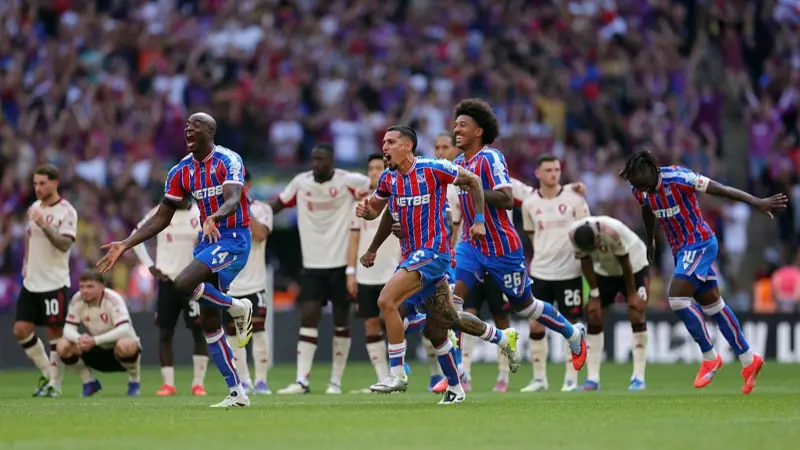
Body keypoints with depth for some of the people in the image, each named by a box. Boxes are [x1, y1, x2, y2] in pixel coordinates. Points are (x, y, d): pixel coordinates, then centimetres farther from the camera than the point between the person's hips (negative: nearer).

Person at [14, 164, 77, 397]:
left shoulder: (66, 211, -10)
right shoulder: (34, 208, 11)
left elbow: (64, 244, -20)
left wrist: (44, 225, -30)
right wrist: (26, 262, 16)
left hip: (54, 282, -7)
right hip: (31, 282, 7)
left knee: (55, 333, -3)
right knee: (21, 330, 2)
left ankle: (54, 384, 5)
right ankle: (46, 373, 19)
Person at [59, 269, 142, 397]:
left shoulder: (113, 299, -25)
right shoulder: (77, 300, -11)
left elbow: (124, 330, -36)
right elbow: (68, 329, -13)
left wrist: (95, 340, -46)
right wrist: (78, 338, -38)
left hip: (117, 352, -5)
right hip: (98, 352, 5)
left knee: (125, 345, -41)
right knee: (63, 347, -18)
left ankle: (134, 382, -10)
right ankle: (89, 382, 4)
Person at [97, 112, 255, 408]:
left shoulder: (228, 161, -12)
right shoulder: (181, 171, 7)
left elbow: (233, 200, -29)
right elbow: (162, 218, 10)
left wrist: (213, 218, -50)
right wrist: (125, 245, 3)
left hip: (233, 239, -7)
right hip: (208, 240, 7)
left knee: (183, 285, -28)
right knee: (209, 323, 4)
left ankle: (238, 309, -4)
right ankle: (237, 393, 11)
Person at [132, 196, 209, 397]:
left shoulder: (201, 214, -3)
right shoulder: (160, 213, 1)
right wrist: (149, 265, 1)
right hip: (167, 280, 2)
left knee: (199, 331, -5)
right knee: (165, 332, 1)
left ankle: (198, 383, 2)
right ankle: (168, 383, 5)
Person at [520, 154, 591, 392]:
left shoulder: (574, 199, -4)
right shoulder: (530, 204, 3)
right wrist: (544, 254, 12)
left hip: (569, 272, -3)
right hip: (540, 272, 3)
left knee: (570, 324, 1)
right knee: (536, 325, 1)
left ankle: (571, 379, 8)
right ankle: (539, 378, 11)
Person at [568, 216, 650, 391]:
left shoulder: (613, 232, -39)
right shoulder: (574, 234, -26)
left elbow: (625, 264, -25)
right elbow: (586, 263, -12)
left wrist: (632, 294, -16)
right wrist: (594, 294, -10)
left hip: (633, 266, -4)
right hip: (604, 270, 4)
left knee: (636, 316, -13)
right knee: (594, 317, -5)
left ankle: (639, 377, -9)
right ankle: (593, 378, -2)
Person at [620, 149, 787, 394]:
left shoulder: (677, 178, -25)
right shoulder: (640, 190, -4)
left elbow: (720, 189, -24)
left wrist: (757, 202, -27)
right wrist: (650, 242, 33)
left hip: (699, 244, -8)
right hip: (680, 249, 8)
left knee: (677, 298, -19)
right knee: (712, 304, 12)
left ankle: (710, 357, -5)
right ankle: (749, 361, 21)